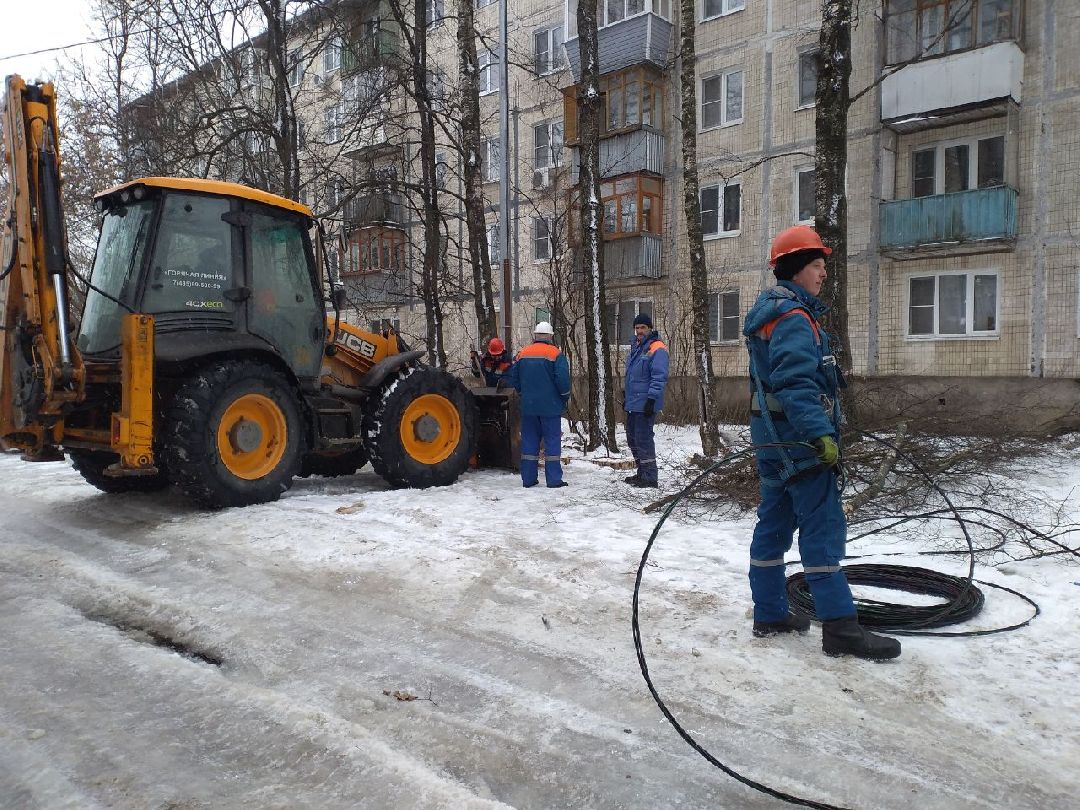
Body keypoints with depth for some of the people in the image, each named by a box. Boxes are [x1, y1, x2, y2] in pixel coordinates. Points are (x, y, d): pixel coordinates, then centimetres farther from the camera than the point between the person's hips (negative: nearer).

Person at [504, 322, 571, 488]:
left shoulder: (522, 354, 6)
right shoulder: (555, 354, -8)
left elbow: (512, 379, 10)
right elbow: (563, 379, -15)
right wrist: (565, 397, 2)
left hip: (528, 406, 4)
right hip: (551, 406, -4)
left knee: (529, 440, 10)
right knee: (552, 440, 2)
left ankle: (528, 478, 12)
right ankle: (554, 479, 1)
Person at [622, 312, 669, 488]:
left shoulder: (657, 349, -12)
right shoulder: (636, 347, 17)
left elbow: (659, 377, -18)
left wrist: (651, 399, -22)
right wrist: (626, 395, 24)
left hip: (645, 405, -9)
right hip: (632, 404, 9)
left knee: (643, 439, -8)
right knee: (632, 438, 14)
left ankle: (650, 477, 0)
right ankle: (642, 473, 25)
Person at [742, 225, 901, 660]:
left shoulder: (769, 311, 17)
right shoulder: (794, 317, -16)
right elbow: (796, 384, -27)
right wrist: (821, 435, -31)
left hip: (774, 439, 10)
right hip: (799, 439, -10)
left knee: (774, 523, 12)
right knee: (823, 528, -7)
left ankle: (769, 613, 21)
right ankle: (839, 627, -2)